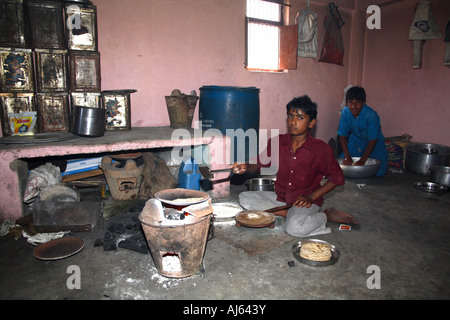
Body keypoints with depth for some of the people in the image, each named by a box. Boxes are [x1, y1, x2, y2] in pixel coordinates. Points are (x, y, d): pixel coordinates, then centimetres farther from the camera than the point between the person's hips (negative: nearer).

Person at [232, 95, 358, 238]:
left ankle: (326, 215, -5)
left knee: (294, 228, -35)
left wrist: (311, 197, -14)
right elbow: (259, 163, 4)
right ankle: (289, 213, -11)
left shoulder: (321, 149, -12)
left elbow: (337, 178, -4)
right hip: (280, 197, 6)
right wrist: (246, 167, -21)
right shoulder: (277, 143, -3)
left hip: (306, 201, -5)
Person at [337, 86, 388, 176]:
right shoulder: (345, 112, -20)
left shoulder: (371, 115, -30)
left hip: (374, 143, -3)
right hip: (355, 140, 3)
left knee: (378, 172, -11)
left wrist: (362, 160, -32)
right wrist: (347, 156, -21)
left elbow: (373, 139, -27)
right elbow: (342, 134, -14)